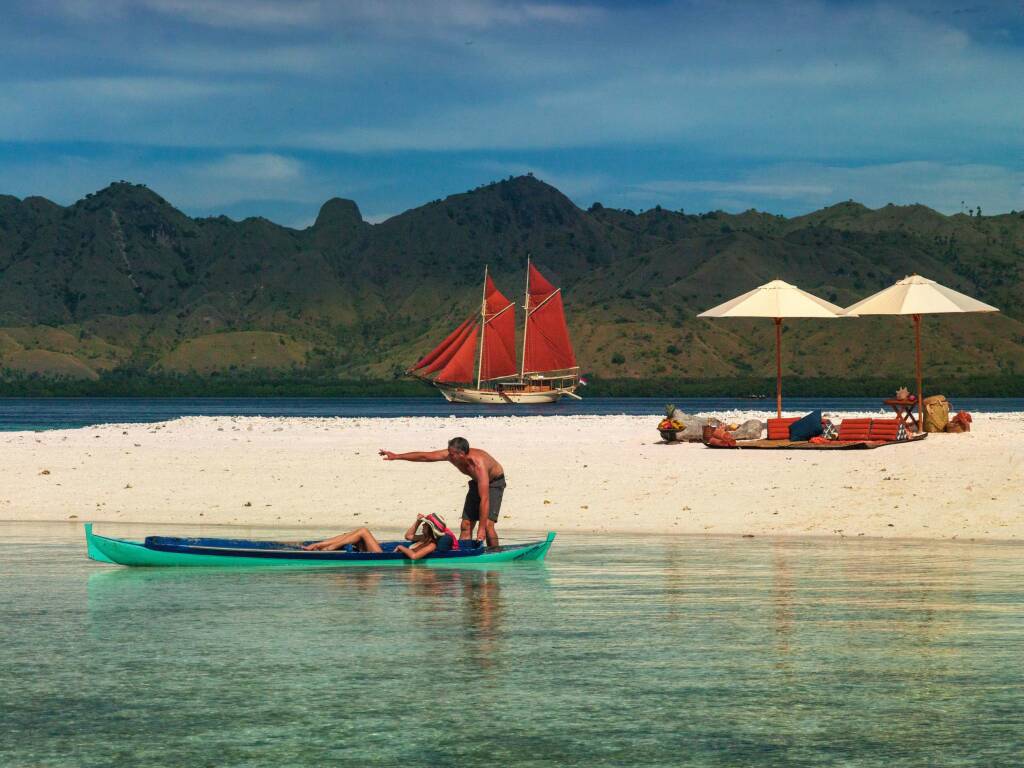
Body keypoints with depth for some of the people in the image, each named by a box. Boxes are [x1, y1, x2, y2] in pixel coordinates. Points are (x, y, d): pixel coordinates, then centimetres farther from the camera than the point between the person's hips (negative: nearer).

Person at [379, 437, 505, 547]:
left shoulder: (478, 465, -42)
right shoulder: (450, 455, -23)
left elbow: (484, 499, -44)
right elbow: (424, 456, -11)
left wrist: (481, 529, -45)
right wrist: (396, 456, -9)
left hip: (494, 482, -7)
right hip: (477, 482, 7)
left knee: (487, 524, -21)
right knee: (466, 525, -3)